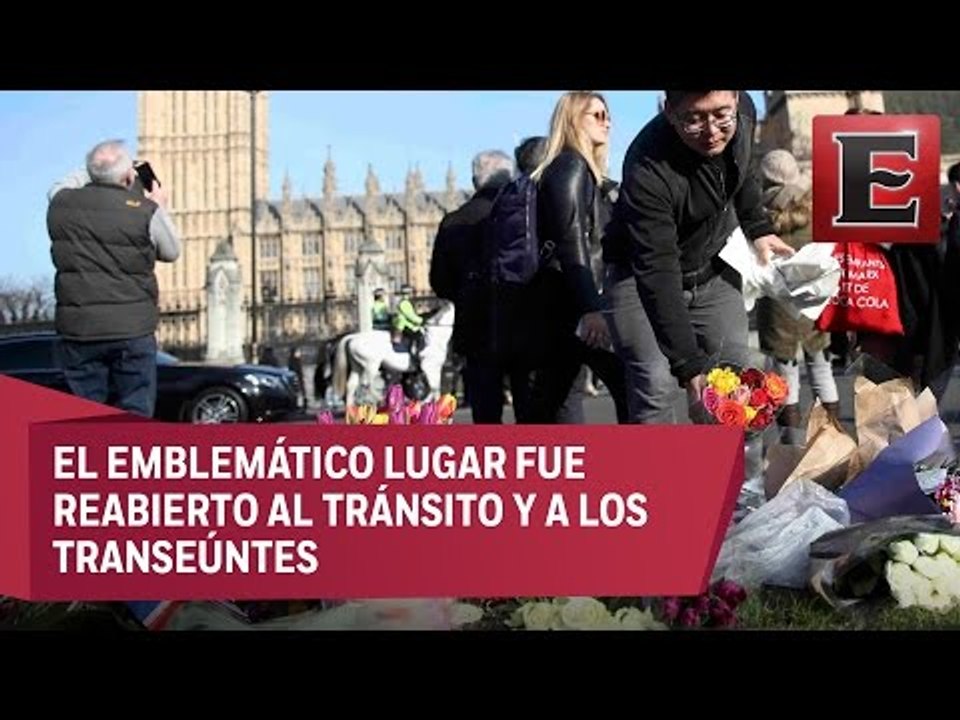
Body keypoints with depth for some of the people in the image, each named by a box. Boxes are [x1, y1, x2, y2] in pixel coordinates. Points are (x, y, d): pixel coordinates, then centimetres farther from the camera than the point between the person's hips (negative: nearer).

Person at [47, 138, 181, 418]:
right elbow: (171, 252, 8)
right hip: (132, 331, -3)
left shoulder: (61, 204, 1)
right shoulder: (146, 212, -8)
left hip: (77, 331, 3)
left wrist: (92, 174, 31)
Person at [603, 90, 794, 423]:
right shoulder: (648, 170, -35)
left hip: (713, 270, 6)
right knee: (656, 384, -21)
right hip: (641, 276, -6)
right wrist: (689, 365, -38)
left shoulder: (744, 112, -16)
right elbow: (658, 275, -36)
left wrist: (758, 228, 5)